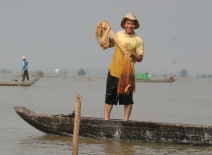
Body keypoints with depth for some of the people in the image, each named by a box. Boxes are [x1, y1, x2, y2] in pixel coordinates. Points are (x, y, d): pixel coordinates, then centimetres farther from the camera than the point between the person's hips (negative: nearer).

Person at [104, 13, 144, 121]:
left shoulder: (138, 40, -6)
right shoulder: (119, 34, 7)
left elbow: (140, 58, -5)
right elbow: (110, 44, 26)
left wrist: (132, 55, -23)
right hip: (113, 71, 4)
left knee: (127, 100, 1)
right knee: (109, 98, 8)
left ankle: (125, 120, 10)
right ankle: (106, 119, 14)